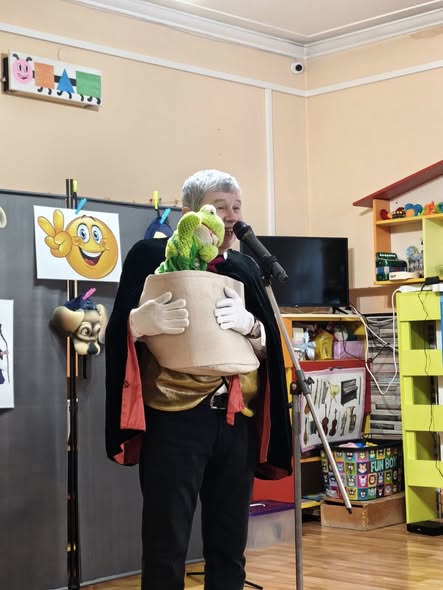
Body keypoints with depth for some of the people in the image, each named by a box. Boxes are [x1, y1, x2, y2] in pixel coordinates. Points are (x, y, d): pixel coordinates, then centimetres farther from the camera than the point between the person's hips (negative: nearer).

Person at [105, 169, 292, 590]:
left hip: (237, 420, 4)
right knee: (166, 548, -3)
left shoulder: (245, 268, 13)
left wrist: (249, 326, -11)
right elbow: (118, 333, 0)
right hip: (173, 419, -4)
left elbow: (267, 349, 11)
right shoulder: (151, 255, 1)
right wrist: (143, 322, -22)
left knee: (229, 545, 9)